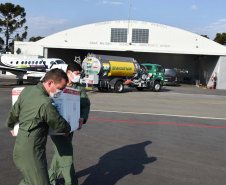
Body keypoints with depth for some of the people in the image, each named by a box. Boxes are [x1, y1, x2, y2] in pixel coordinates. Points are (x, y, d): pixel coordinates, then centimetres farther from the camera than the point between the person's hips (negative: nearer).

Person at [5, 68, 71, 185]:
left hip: (20, 148, 9)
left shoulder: (26, 91, 1)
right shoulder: (45, 104, -25)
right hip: (31, 155, -9)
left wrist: (11, 126, 37)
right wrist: (67, 129, 12)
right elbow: (60, 126, -12)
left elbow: (14, 113, 18)